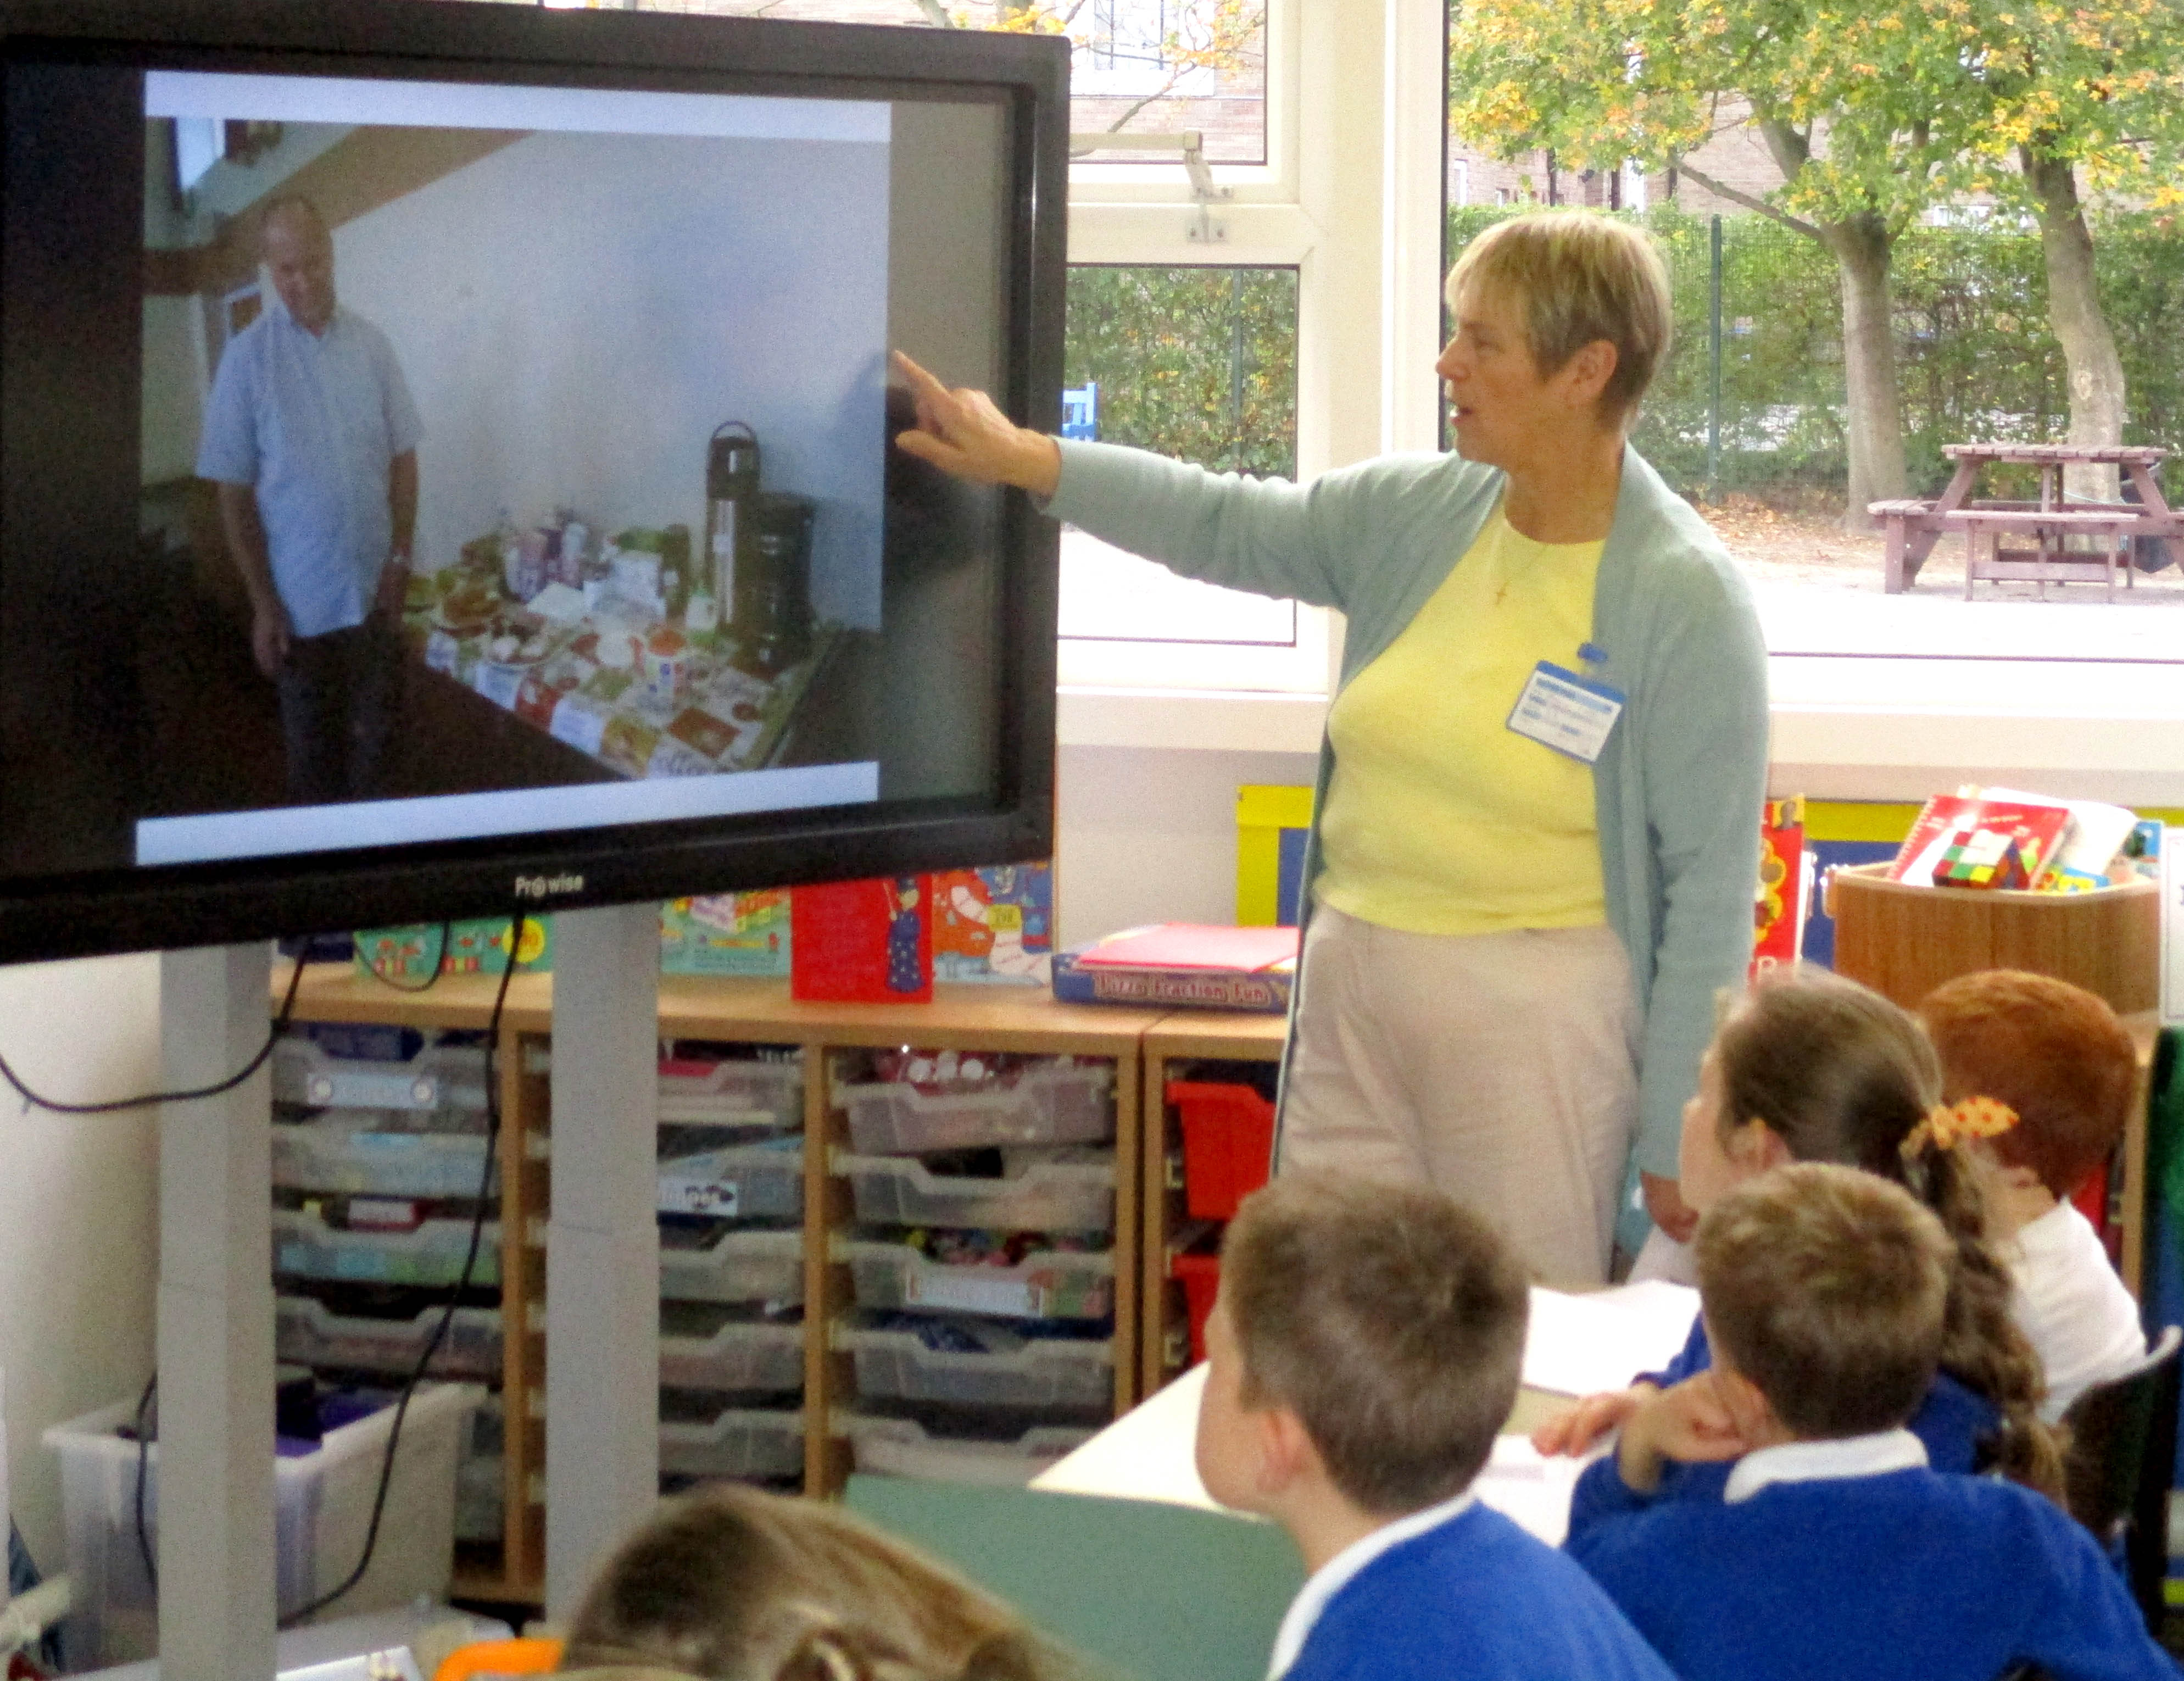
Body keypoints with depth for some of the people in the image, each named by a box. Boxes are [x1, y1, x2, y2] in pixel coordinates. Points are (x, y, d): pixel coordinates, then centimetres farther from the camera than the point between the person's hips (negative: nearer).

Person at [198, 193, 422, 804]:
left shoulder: (372, 344, -1)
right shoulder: (246, 359, -9)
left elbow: (403, 458, 6)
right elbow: (235, 491, -6)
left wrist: (401, 559, -4)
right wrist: (263, 604, -9)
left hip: (376, 591, 2)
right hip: (302, 601, -2)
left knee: (375, 740, 11)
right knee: (313, 753, 8)